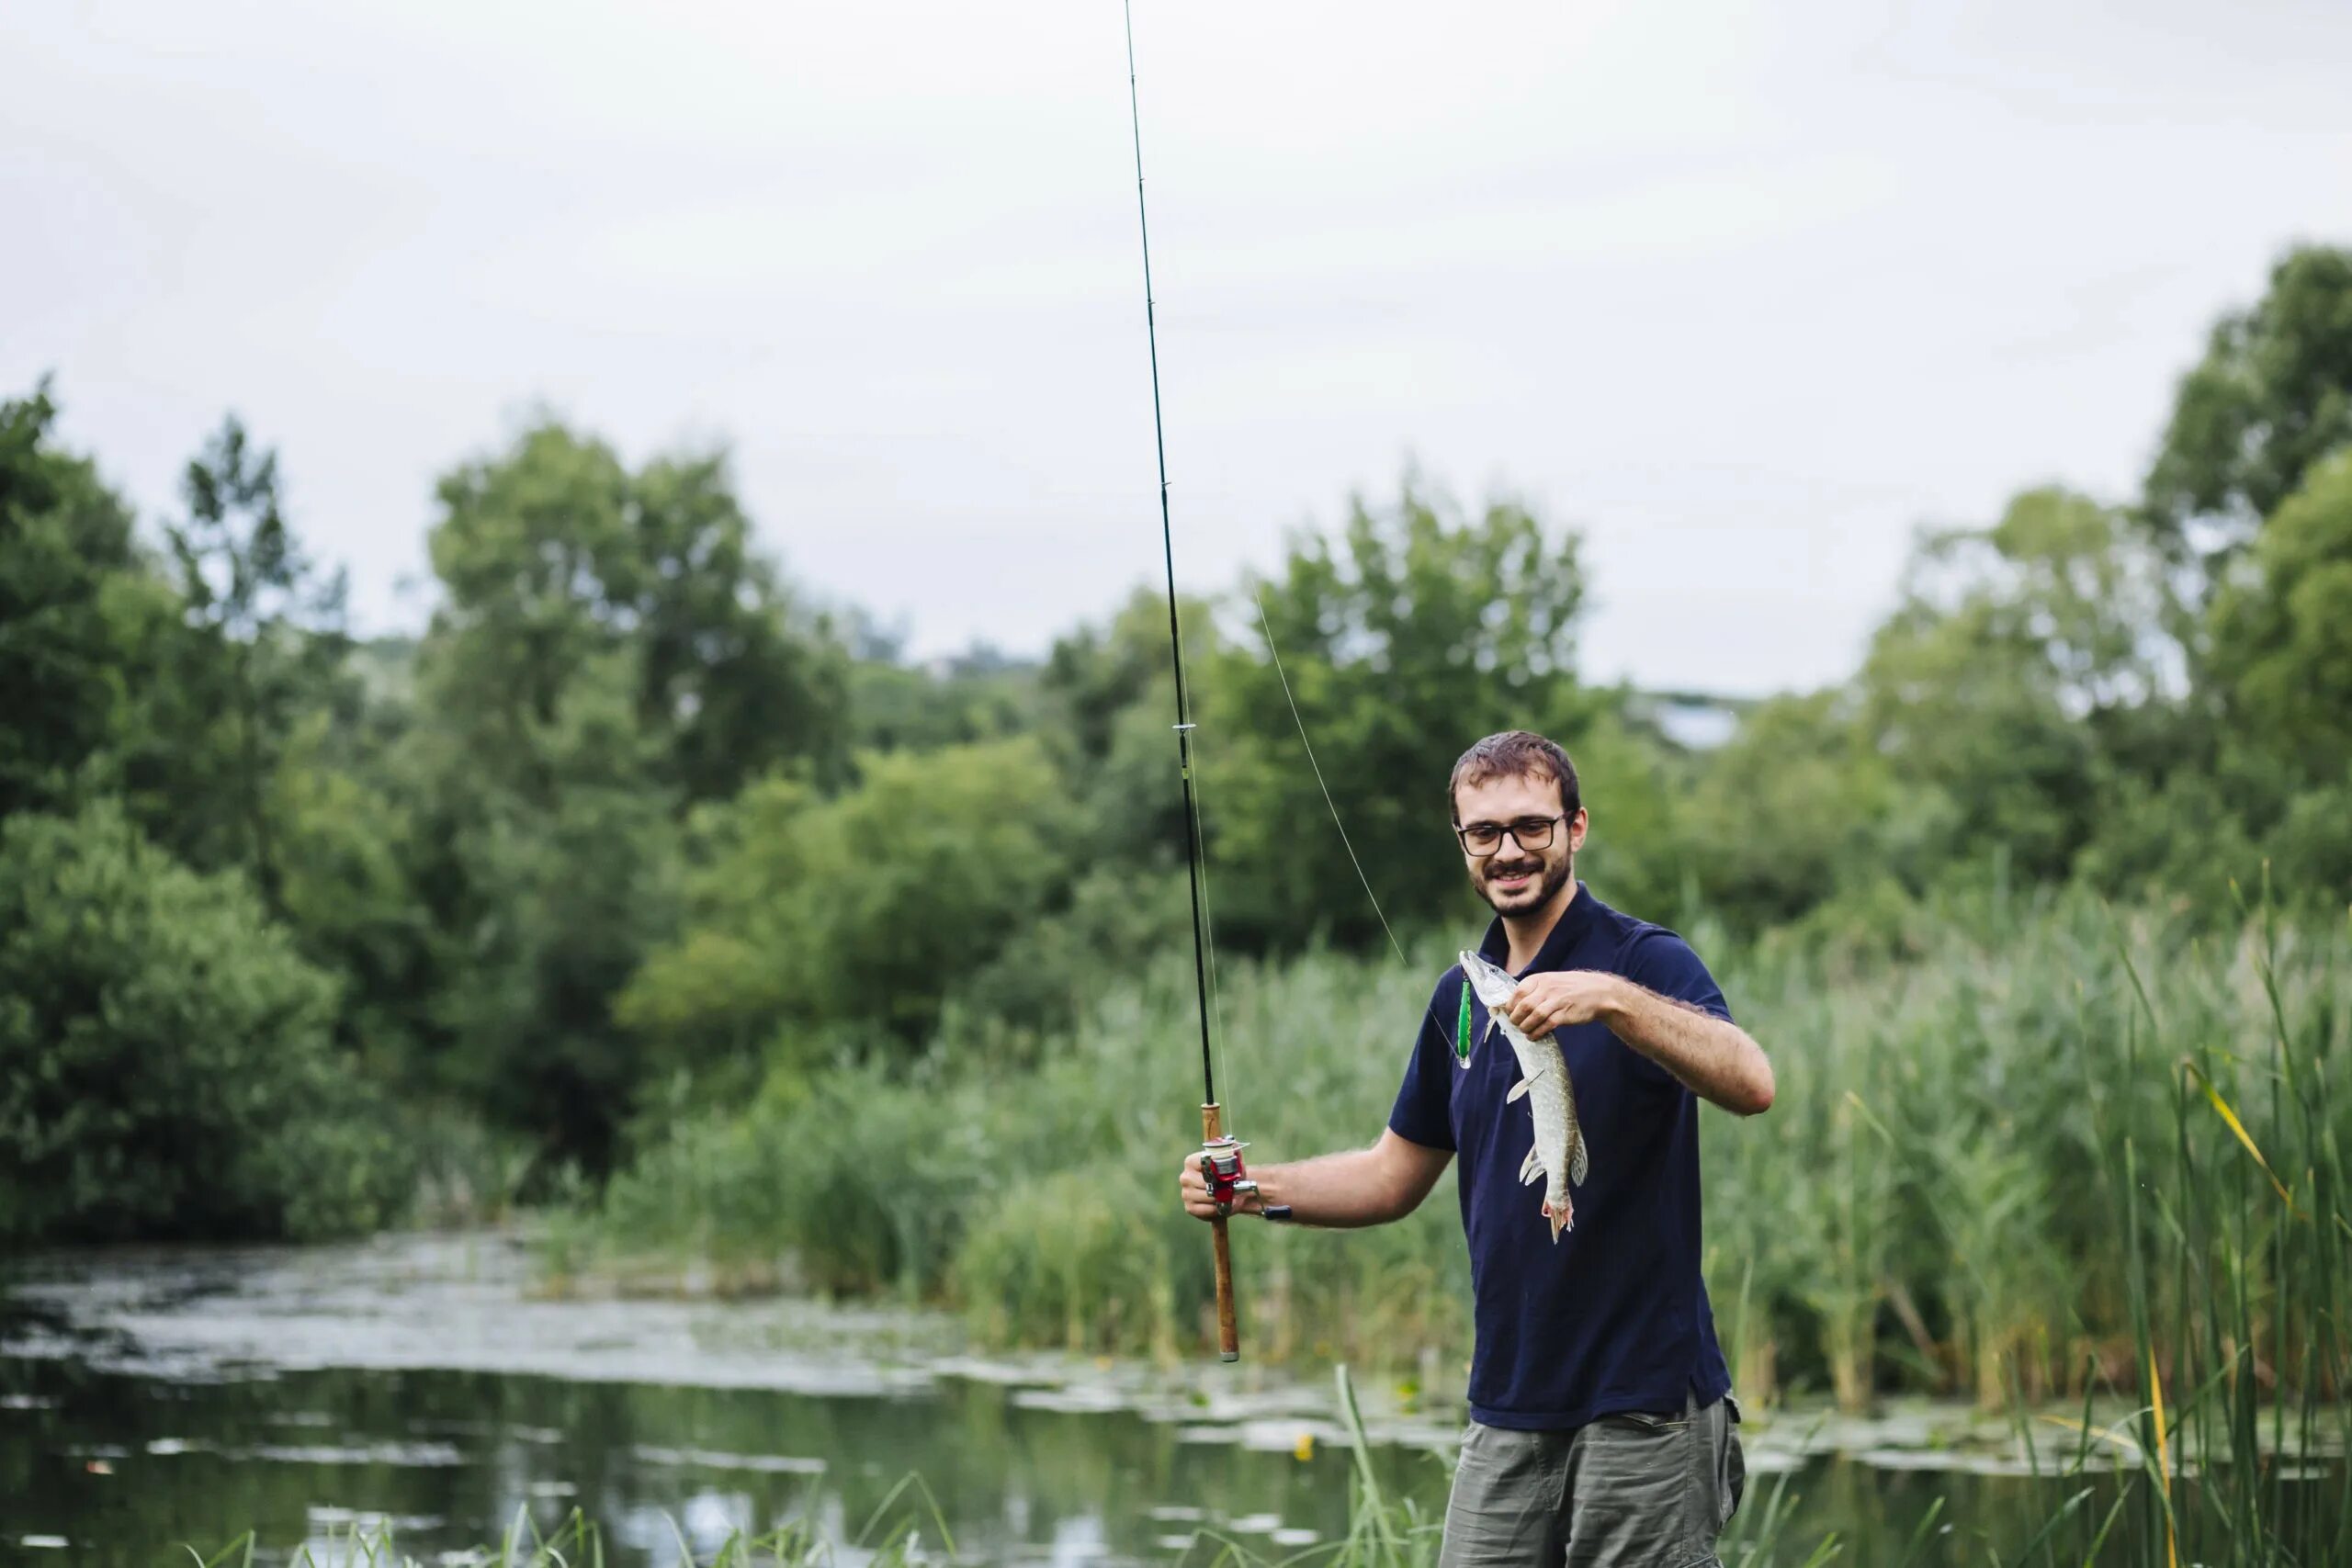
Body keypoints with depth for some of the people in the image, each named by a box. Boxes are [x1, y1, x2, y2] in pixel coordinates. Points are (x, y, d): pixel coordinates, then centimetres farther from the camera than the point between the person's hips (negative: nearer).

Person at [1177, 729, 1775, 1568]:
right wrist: (1254, 1189, 6)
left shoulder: (1645, 960, -8)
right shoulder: (1462, 995, 13)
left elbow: (1752, 1085, -27)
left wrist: (1612, 997, -38)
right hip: (1508, 1410, 6)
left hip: (1643, 1403, -6)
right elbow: (1398, 1173, 20)